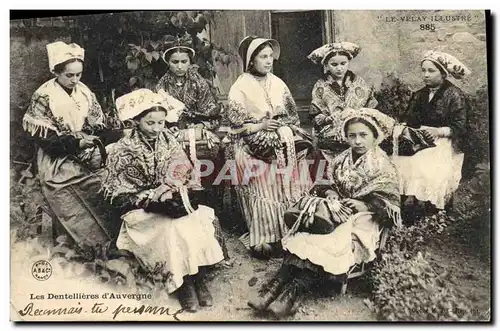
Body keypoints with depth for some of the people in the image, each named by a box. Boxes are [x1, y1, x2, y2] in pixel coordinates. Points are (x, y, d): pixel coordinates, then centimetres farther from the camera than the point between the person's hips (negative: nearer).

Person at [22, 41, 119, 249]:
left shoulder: (84, 91, 3)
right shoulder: (43, 97, -11)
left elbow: (98, 123, 9)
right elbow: (43, 137, -13)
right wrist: (76, 142, -18)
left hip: (87, 156, 5)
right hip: (59, 162, -4)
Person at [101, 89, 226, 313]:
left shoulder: (168, 140, 4)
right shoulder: (123, 151, -8)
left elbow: (186, 174, 10)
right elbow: (118, 195, -9)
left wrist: (181, 187, -13)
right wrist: (153, 195, -21)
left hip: (173, 202, 4)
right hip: (142, 210, -4)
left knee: (205, 220, -23)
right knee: (175, 229, -30)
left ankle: (199, 279, -11)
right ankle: (183, 284, -11)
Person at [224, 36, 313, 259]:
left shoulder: (278, 84, 16)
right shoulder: (240, 87, 2)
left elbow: (292, 114, 18)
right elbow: (234, 120, -4)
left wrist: (283, 125, -2)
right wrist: (260, 126, -12)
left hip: (282, 137, 5)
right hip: (253, 141, -4)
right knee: (262, 181, -25)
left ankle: (289, 230, -11)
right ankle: (261, 238, -20)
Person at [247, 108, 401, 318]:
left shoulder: (383, 166, -4)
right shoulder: (341, 160, 11)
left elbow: (389, 206, -6)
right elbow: (326, 185, 13)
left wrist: (364, 205, -21)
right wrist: (330, 194, -10)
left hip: (363, 219, -5)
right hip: (337, 212, 5)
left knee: (334, 245, -33)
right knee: (303, 234, -24)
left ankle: (295, 289, -36)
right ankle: (279, 281, -31)